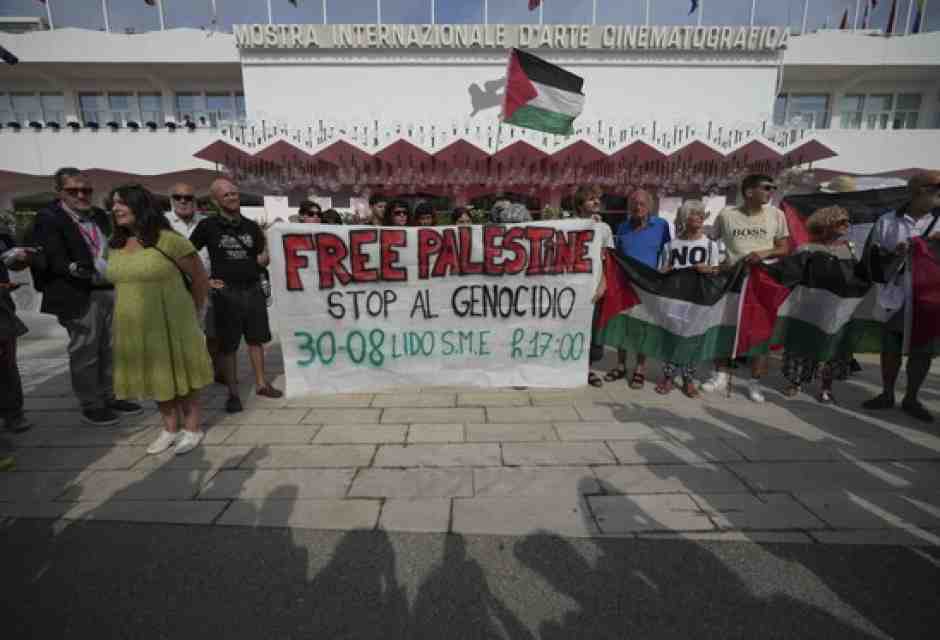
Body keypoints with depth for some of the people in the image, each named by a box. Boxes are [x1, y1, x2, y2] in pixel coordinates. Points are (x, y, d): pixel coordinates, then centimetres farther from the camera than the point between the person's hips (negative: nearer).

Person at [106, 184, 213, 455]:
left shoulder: (168, 240, -14)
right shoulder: (116, 245, 7)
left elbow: (200, 278, -8)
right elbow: (123, 282, 20)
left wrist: (191, 314, 2)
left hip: (171, 324, -6)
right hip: (135, 327, 7)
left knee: (180, 375, 5)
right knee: (154, 378, 14)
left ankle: (192, 429, 20)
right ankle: (170, 429, 29)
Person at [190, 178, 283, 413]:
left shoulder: (251, 226, 8)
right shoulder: (208, 226, -2)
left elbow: (262, 260, 12)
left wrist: (264, 258, -10)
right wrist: (203, 280, -4)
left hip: (253, 290, 3)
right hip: (226, 292, -3)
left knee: (256, 338, 10)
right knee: (228, 345, 3)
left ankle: (261, 383, 24)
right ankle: (233, 393, 15)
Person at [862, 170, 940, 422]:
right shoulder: (887, 221, 2)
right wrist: (892, 253, -15)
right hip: (894, 297, -1)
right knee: (890, 349, 9)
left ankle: (911, 399, 23)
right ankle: (887, 394, 25)